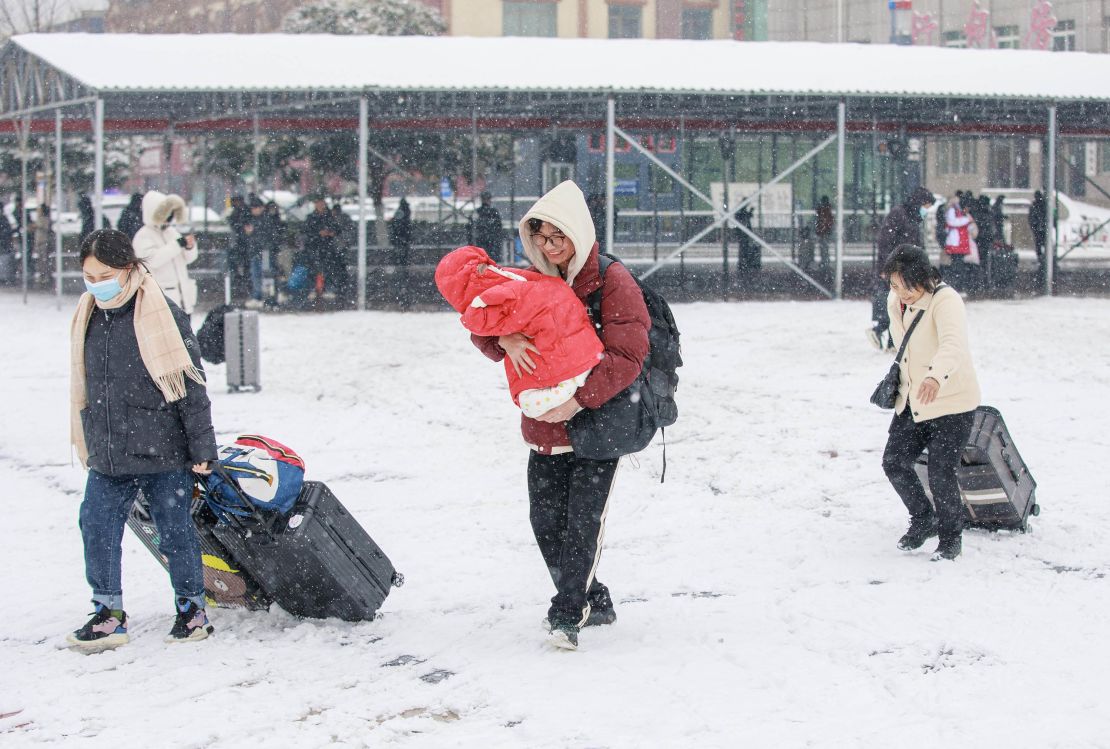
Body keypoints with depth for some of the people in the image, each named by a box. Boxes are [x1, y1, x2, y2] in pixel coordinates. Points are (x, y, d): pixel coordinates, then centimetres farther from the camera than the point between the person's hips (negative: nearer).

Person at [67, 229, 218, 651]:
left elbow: (190, 385, -8)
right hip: (108, 456, 5)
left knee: (175, 530, 5)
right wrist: (86, 443, 19)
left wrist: (202, 448, -9)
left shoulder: (163, 315, -10)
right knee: (96, 525, -2)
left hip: (162, 451, -5)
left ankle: (192, 608, 20)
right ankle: (109, 614, 6)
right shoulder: (89, 317, 8)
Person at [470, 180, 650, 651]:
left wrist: (579, 399, -26)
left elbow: (627, 355, -18)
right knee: (546, 521, 9)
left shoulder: (612, 282, -11)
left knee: (583, 520, -11)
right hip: (545, 426, 6)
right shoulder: (533, 279, 6)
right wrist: (505, 339, -23)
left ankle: (567, 616, -8)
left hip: (600, 422, -6)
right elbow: (484, 330, 1)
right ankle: (592, 602, 24)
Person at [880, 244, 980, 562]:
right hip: (911, 403, 8)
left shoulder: (946, 301, -24)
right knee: (894, 462, 6)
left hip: (951, 402, -7)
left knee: (940, 473, -9)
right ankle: (923, 520, 31)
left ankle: (950, 538, 13)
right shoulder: (895, 302, 1)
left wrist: (936, 376, -60)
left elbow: (953, 345, -43)